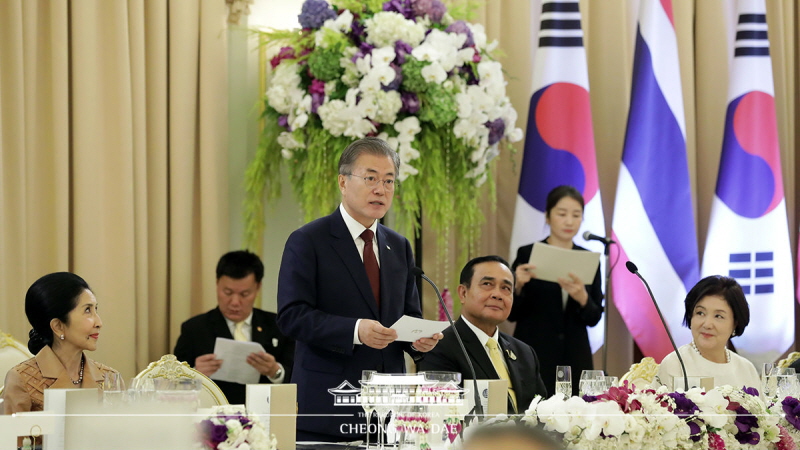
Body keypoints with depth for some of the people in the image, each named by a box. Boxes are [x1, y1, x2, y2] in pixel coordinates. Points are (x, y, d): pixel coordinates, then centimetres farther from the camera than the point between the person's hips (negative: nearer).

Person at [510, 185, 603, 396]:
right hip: (534, 358, -3)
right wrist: (518, 286, -19)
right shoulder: (527, 255, 0)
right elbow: (511, 314, 0)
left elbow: (594, 318, 4)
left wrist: (582, 298, -16)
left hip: (575, 361, 3)